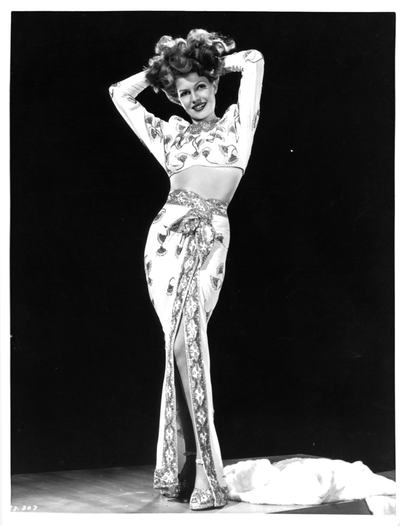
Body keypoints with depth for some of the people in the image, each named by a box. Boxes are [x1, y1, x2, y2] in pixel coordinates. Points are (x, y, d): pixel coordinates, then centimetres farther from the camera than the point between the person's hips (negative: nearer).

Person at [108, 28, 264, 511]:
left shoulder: (236, 122, 14)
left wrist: (212, 62, 21)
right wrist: (158, 69, 27)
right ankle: (198, 470, -3)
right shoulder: (169, 133, 20)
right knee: (183, 342, -6)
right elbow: (119, 93, 27)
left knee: (187, 341, -15)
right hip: (168, 234, 2)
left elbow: (253, 60, 7)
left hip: (210, 236, -2)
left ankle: (187, 465, -10)